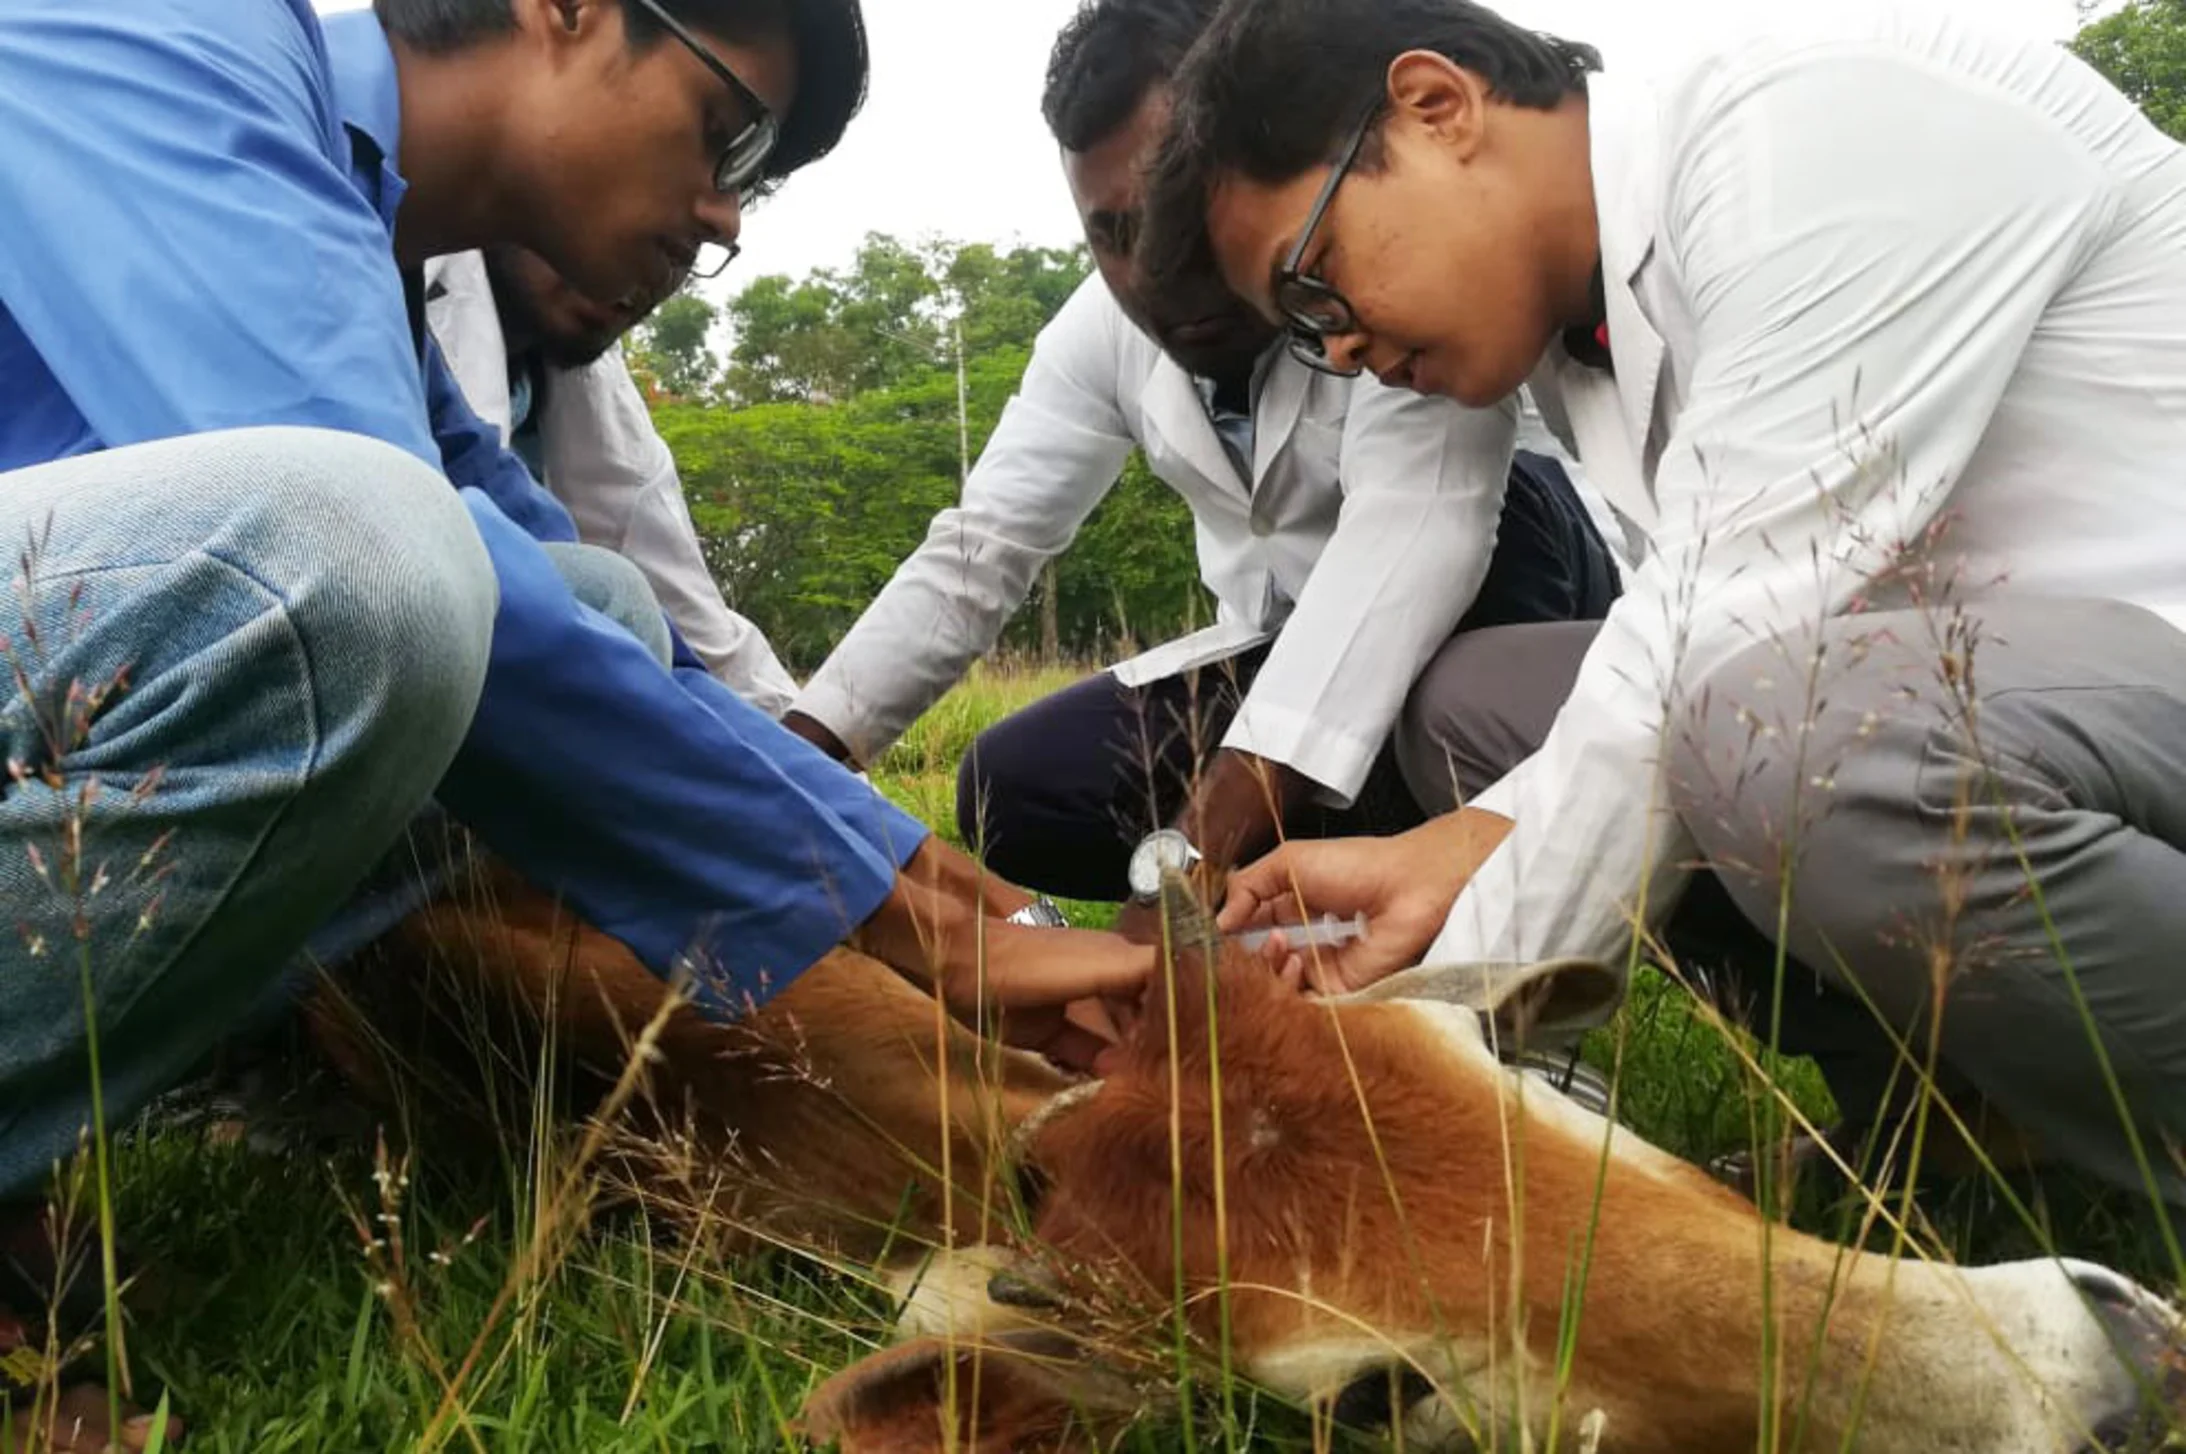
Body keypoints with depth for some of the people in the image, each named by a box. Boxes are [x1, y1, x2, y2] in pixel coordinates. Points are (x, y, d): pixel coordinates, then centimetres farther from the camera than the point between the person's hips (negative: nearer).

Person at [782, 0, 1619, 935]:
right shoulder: (1106, 327, -8)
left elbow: (1409, 541, -41)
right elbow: (976, 553, -5)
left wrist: (1188, 861, -49)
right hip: (1296, 659, 6)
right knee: (1009, 795, -10)